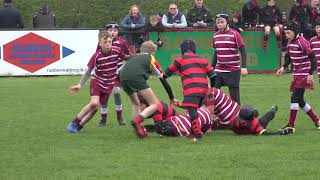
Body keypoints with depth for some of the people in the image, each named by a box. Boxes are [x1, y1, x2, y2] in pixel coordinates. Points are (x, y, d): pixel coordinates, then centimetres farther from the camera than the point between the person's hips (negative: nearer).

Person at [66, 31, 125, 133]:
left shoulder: (116, 51, -13)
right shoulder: (97, 56, -19)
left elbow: (125, 58, 12)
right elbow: (89, 71, -10)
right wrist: (80, 85, -13)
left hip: (108, 85, 3)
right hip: (96, 81, -3)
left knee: (96, 107, -3)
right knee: (94, 103, -23)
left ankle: (79, 126, 11)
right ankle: (74, 123, -9)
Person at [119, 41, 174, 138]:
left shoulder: (135, 57, 36)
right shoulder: (152, 59, 26)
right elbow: (163, 80, 27)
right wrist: (172, 98, 36)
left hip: (123, 78, 5)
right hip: (136, 77, -5)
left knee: (135, 104, 28)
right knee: (154, 104, 0)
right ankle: (137, 121, -23)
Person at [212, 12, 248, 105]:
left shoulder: (234, 34, -8)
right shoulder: (216, 35, 9)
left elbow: (243, 51, -10)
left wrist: (244, 67, -21)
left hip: (233, 71, -5)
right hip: (219, 70, 5)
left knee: (234, 96, -3)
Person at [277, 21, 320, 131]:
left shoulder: (302, 42, -17)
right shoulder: (290, 42, 9)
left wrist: (310, 74, -22)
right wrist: (283, 67, 6)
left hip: (304, 75, -9)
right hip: (297, 75, 9)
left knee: (295, 98, -13)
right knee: (300, 100, 10)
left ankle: (291, 125, -12)